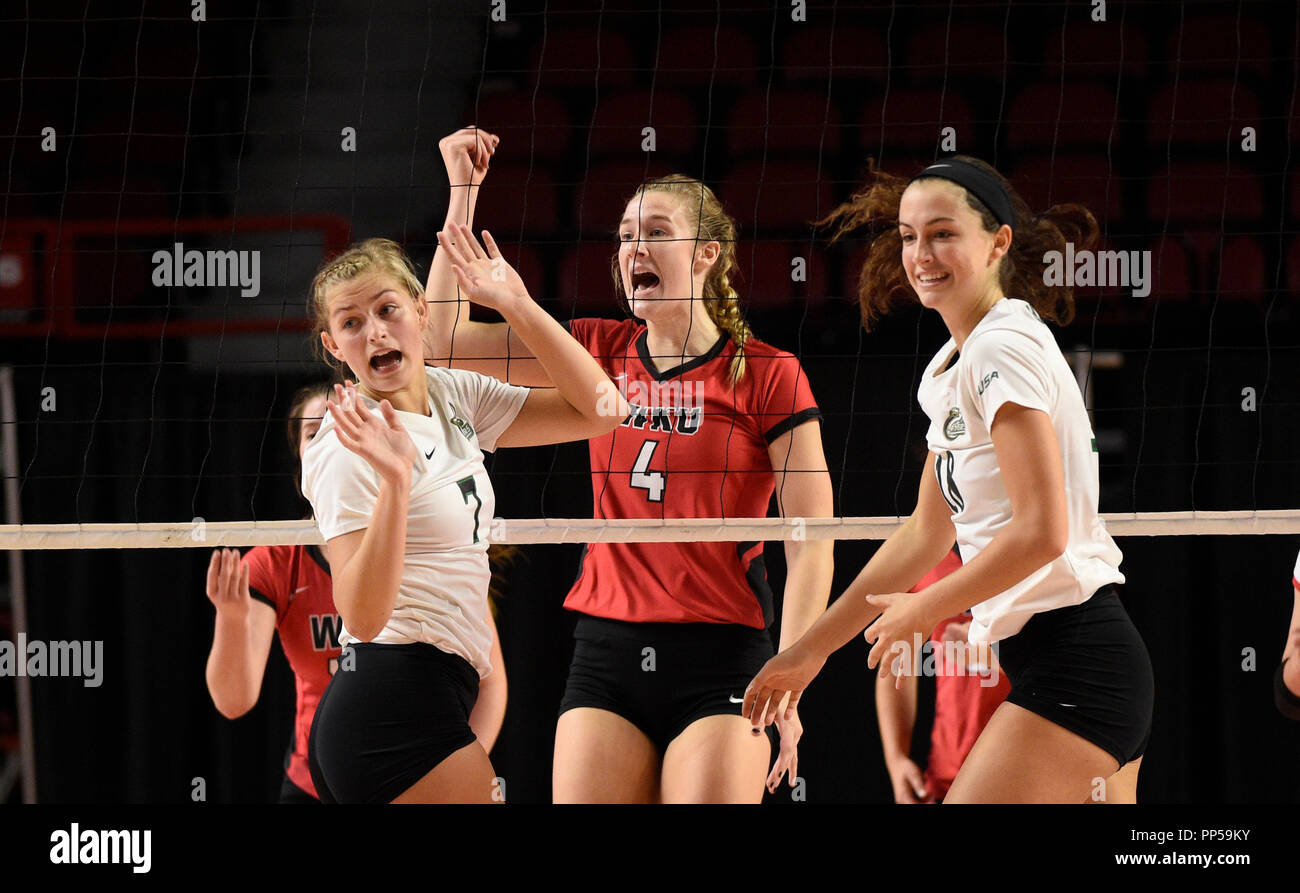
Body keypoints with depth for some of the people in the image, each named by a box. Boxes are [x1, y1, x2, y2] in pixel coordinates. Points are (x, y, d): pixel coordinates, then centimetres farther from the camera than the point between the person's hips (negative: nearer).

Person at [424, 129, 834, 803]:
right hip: (606, 652, 4)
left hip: (719, 654, -4)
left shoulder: (768, 375, -3)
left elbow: (811, 543, -5)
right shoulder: (601, 352, 11)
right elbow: (442, 340, 9)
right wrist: (463, 192, 4)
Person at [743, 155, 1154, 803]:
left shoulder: (1003, 347, -12)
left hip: (1072, 661, -10)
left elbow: (1041, 531, -20)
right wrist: (811, 649, 27)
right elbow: (924, 535, 26)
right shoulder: (950, 369, 18)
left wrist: (921, 611, -8)